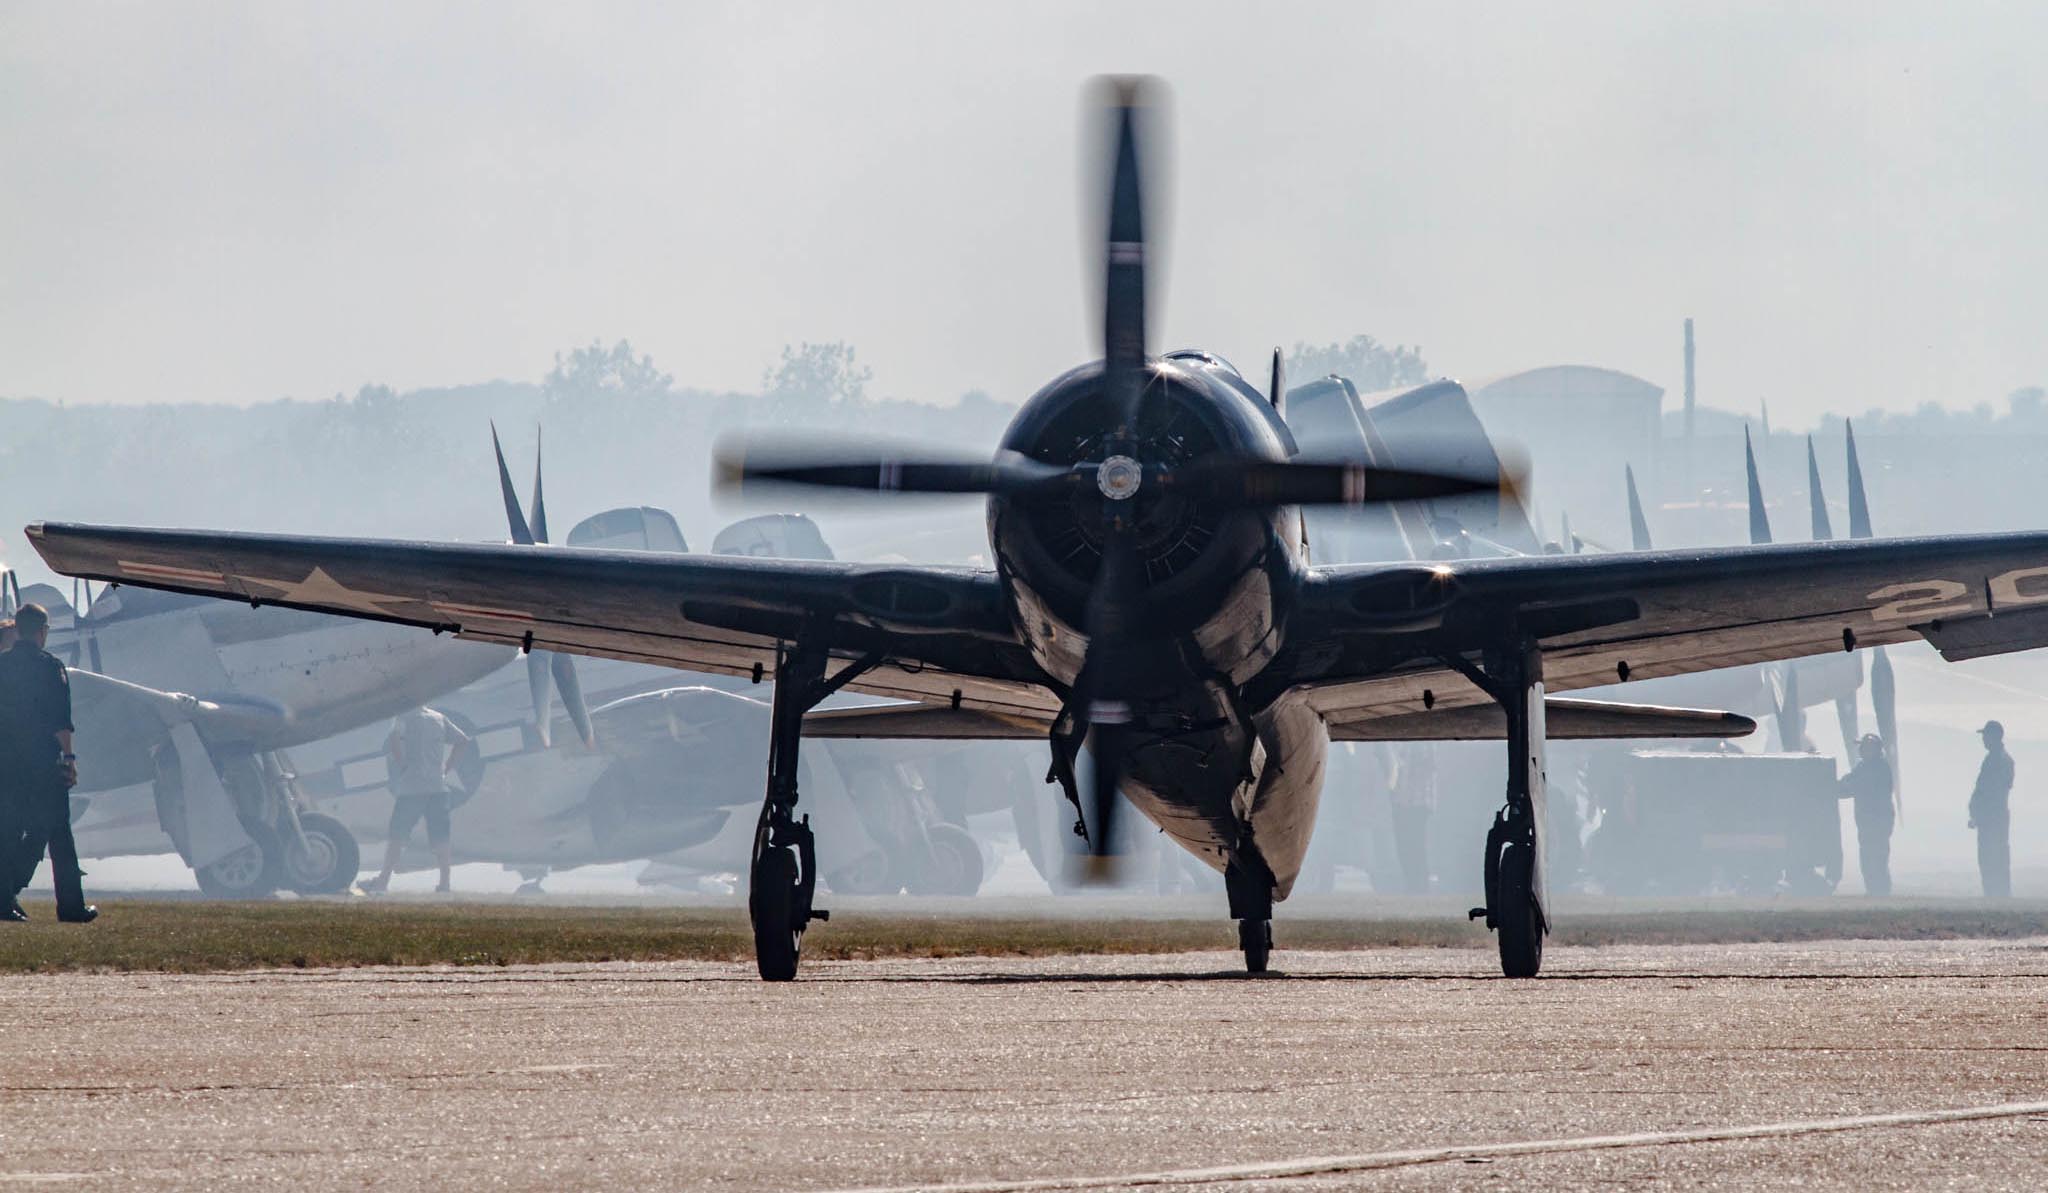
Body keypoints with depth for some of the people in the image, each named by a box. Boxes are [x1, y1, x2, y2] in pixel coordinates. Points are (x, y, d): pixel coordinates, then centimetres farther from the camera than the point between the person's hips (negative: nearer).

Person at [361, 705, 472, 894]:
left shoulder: (405, 718, -3)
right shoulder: (439, 719, 15)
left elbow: (394, 740, -24)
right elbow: (463, 741, 18)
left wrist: (401, 765, -12)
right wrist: (447, 768, 15)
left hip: (411, 787, -5)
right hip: (438, 786, 5)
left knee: (397, 834, -1)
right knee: (440, 836, 5)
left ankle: (384, 880, 0)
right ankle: (445, 881, 2)